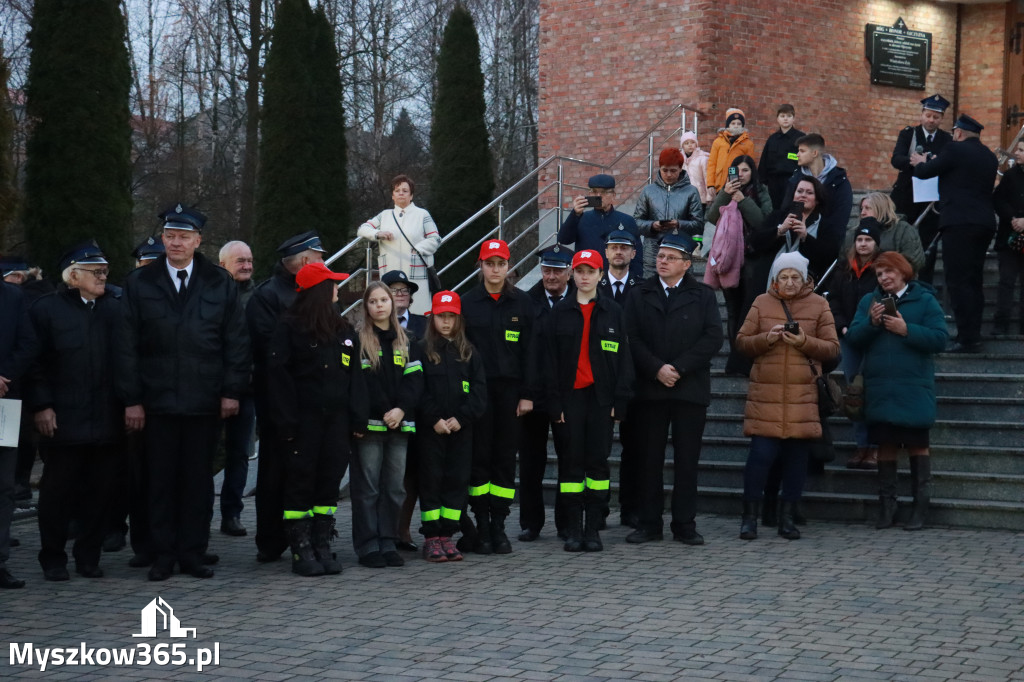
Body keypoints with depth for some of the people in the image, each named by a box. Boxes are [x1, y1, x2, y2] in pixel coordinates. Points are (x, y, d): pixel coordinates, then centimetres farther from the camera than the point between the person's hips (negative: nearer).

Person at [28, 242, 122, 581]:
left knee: (99, 492, 6)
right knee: (57, 492, 3)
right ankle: (53, 559, 15)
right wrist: (41, 406, -9)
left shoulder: (116, 309, 12)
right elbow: (34, 362, -2)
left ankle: (89, 557, 18)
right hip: (63, 422, -3)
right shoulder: (46, 309, 2)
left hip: (107, 422, 3)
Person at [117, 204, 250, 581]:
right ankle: (163, 554, 12)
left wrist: (232, 390, -2)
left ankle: (193, 553, 13)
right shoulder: (139, 283, 5)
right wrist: (131, 398, -3)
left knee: (198, 479, 5)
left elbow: (236, 341, 6)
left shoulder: (220, 284, 6)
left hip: (205, 401, 0)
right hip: (157, 400, 0)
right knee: (161, 479, 4)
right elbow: (128, 346, 3)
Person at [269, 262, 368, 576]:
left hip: (336, 419, 6)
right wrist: (286, 421, -13)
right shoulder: (289, 327, -4)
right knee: (301, 482, -1)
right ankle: (301, 551, 4)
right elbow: (279, 374, -8)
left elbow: (355, 376, 13)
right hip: (304, 419, -5)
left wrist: (357, 419, 4)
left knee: (330, 481, 7)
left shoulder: (343, 329, 14)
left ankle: (322, 547, 14)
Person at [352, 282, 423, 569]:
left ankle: (388, 543, 11)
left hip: (400, 424, 4)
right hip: (369, 424, -4)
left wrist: (401, 409, -8)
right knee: (367, 486, -4)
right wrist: (383, 412, -10)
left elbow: (415, 379, 10)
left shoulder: (406, 341, 16)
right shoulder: (357, 339, 3)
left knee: (395, 486, 4)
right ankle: (368, 546, 1)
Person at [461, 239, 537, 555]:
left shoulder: (522, 303, 6)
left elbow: (530, 350, 5)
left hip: (510, 389, 1)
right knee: (479, 457, -1)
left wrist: (527, 394, -2)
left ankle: (498, 525, 9)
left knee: (506, 458, 2)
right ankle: (482, 526, 6)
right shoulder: (467, 303, 5)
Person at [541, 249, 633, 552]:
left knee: (598, 461, 1)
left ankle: (593, 529, 8)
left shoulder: (613, 312, 7)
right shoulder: (559, 313, 6)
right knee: (571, 461, 1)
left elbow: (624, 359, 6)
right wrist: (554, 402, -4)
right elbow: (549, 360, 4)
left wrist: (619, 401, -2)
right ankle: (573, 529, 7)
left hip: (601, 397, 0)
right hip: (570, 396, 0)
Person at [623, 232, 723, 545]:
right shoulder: (639, 296, 11)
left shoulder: (703, 296, 8)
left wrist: (679, 368, -11)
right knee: (649, 459, 2)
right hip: (649, 389, 1)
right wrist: (657, 369, -12)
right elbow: (631, 339, 1)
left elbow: (713, 338, -2)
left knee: (687, 460, 2)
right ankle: (648, 524, 9)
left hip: (690, 389, -1)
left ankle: (685, 524, 9)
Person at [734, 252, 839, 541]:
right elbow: (742, 341, 7)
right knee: (761, 454, -7)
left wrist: (805, 341, -13)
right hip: (765, 393, -1)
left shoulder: (819, 305, 7)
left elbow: (832, 348, 4)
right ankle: (750, 516, 6)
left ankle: (787, 517, 16)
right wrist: (766, 338, -12)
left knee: (797, 456, 4)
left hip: (802, 395, 1)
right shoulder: (762, 303, 8)